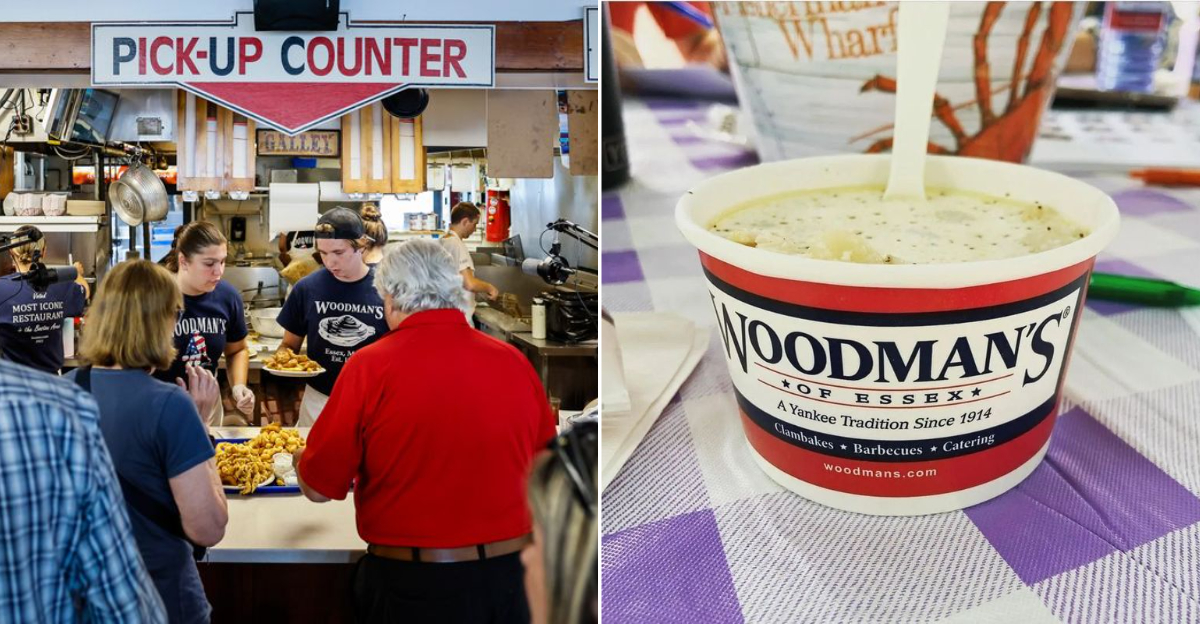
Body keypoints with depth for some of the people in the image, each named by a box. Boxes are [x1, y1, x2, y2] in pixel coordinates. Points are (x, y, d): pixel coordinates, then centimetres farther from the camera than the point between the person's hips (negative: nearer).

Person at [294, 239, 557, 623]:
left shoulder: (368, 367, -13)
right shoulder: (515, 362, -4)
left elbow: (318, 488, -5)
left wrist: (300, 458, 17)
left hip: (410, 589, -3)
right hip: (509, 579, 3)